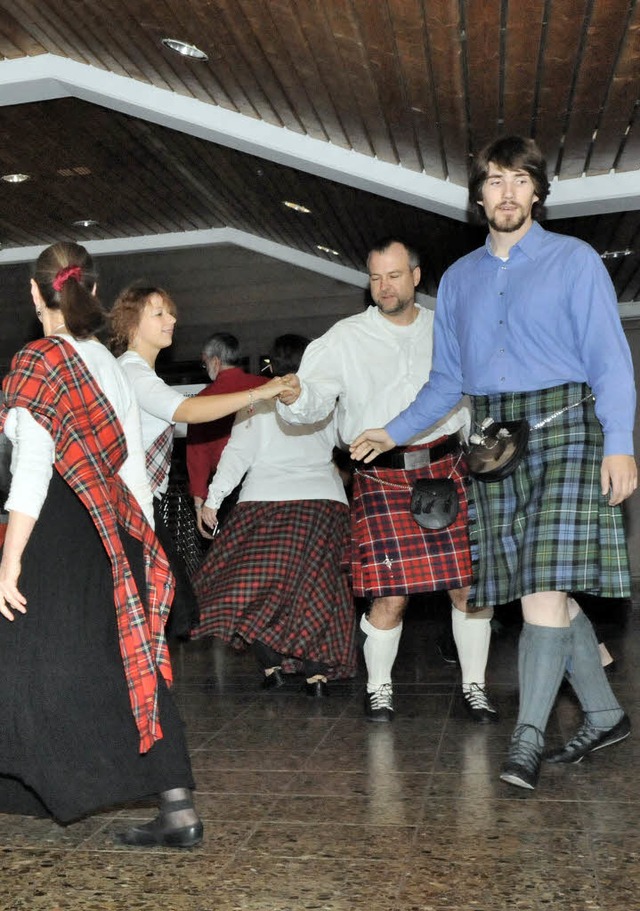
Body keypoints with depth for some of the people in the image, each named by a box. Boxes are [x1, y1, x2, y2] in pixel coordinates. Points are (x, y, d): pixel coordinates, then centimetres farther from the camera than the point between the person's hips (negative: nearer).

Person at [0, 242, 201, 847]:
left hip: (54, 532, -6)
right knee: (131, 666, 8)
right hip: (112, 536, 7)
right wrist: (141, 541, 18)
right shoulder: (108, 363, 13)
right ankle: (177, 810, 11)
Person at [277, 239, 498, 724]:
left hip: (446, 468, 3)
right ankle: (379, 687, 21)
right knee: (390, 596, -4)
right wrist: (294, 396, -27)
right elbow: (315, 399, -5)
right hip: (383, 478, -2)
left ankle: (475, 685, 23)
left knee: (470, 586, 2)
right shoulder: (346, 337, 3)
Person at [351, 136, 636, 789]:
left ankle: (527, 738, -8)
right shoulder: (459, 278, 19)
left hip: (563, 425, -4)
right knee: (542, 590, 5)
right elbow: (447, 379, 21)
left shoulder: (574, 259, 6)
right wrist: (395, 432, 13)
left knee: (548, 581, -14)